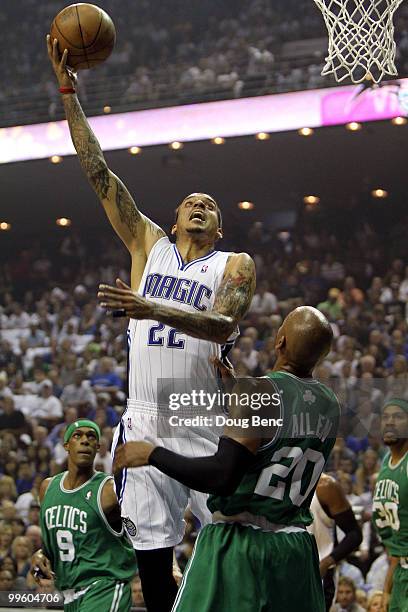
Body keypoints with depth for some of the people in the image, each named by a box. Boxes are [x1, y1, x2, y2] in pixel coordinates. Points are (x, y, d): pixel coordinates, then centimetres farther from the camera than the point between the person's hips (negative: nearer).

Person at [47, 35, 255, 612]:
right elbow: (98, 172, 10)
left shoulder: (236, 265, 5)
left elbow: (222, 326, -14)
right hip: (147, 418, 3)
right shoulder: (149, 245, 14)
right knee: (151, 543, 3)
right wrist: (68, 92, 5)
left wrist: (152, 309, -28)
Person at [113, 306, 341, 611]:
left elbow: (223, 477, -23)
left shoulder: (258, 391, -15)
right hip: (296, 550, 6)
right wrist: (235, 385, 29)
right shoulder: (331, 405, 7)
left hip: (237, 544, -6)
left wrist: (152, 454, -12)